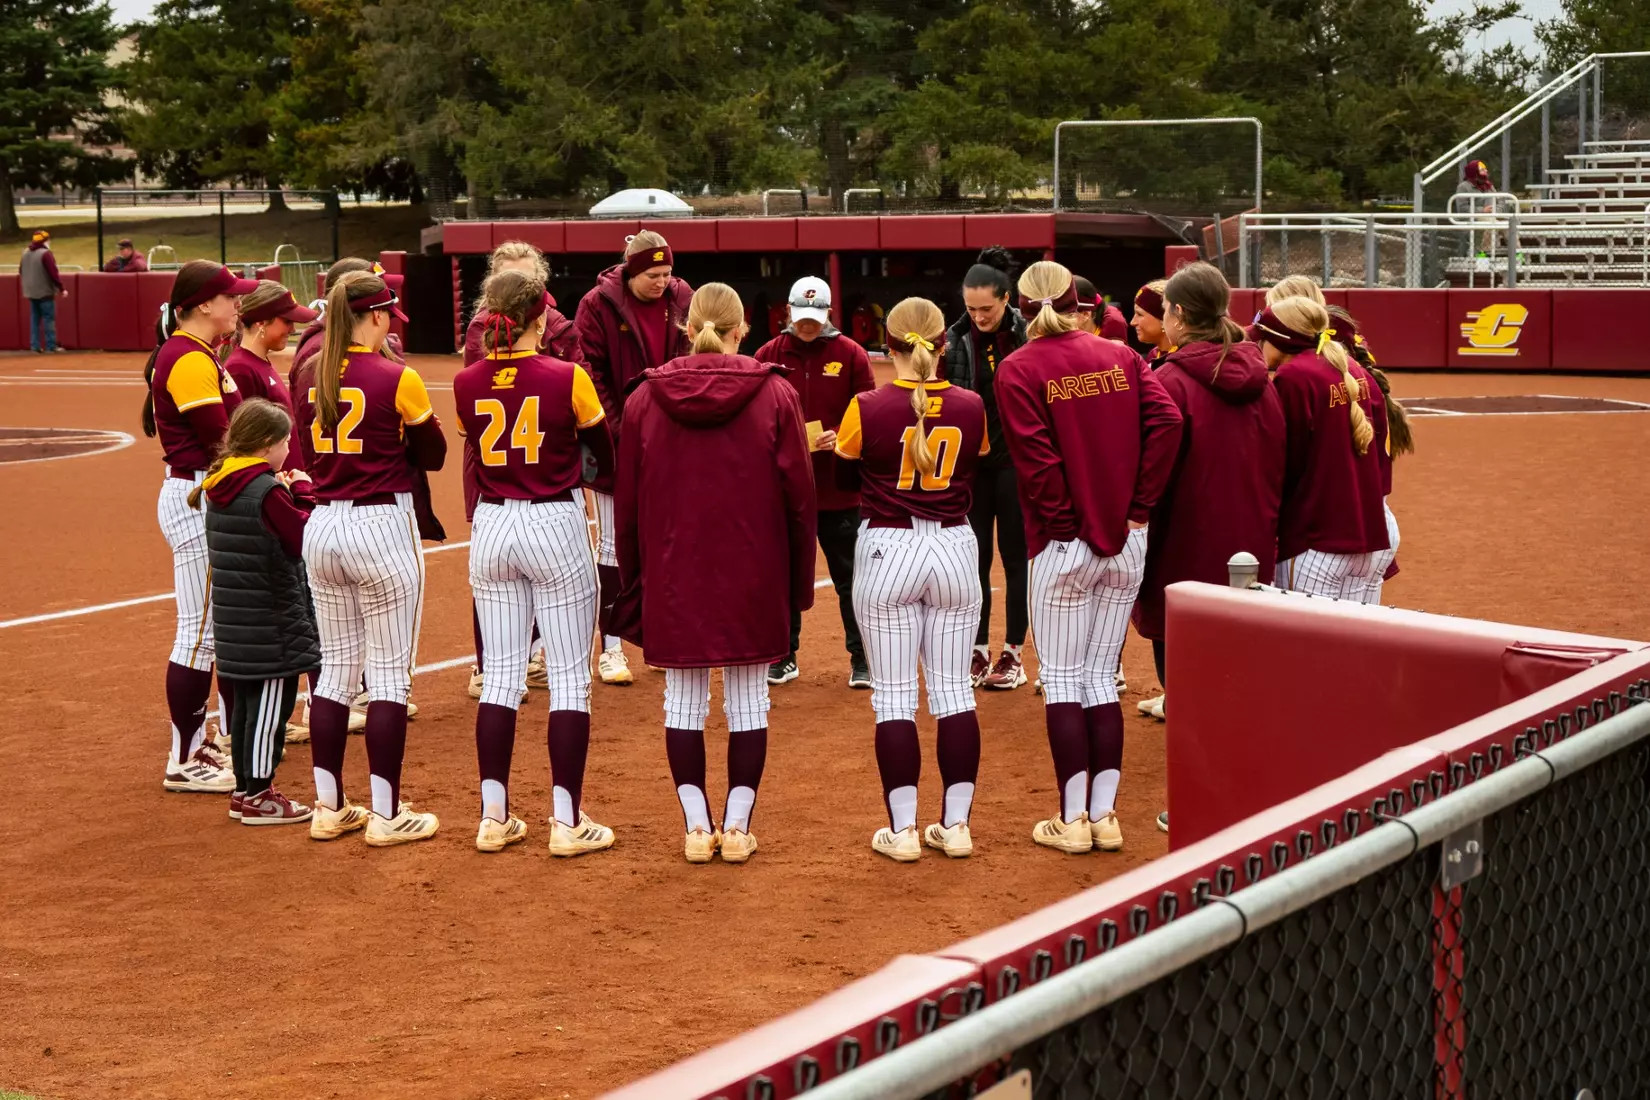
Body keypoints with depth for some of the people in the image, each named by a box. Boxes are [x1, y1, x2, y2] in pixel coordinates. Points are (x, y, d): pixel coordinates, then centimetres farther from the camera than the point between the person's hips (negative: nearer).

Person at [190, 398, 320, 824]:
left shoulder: (218, 488, 9)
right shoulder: (268, 492, -17)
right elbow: (304, 539, -16)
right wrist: (303, 495, -6)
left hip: (234, 621, 9)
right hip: (271, 622, -9)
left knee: (245, 703, 16)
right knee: (270, 704, -1)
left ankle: (246, 788, 24)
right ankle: (258, 796, 3)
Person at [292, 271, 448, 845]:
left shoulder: (310, 377, 4)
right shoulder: (396, 378, -12)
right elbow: (433, 455, -1)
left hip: (322, 527, 6)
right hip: (383, 525, -6)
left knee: (335, 665, 14)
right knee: (390, 671, 2)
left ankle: (329, 808, 18)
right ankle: (385, 815, 5)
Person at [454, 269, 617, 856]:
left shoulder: (466, 383, -1)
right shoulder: (567, 378, -11)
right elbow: (608, 459, -2)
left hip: (491, 528, 4)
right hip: (556, 527, -4)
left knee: (500, 674, 11)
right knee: (569, 676, 3)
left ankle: (494, 817, 12)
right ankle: (567, 822, 3)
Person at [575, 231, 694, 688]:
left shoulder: (681, 299, 3)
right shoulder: (598, 305, -9)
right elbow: (590, 374, -10)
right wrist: (615, 431, -15)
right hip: (618, 444, -4)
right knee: (614, 544, 3)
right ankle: (611, 647, 10)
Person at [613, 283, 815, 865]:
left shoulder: (644, 398, 0)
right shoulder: (776, 396, -4)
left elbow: (628, 502, 4)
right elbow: (798, 496, -3)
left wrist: (633, 585, 13)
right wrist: (799, 583, 7)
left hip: (673, 575, 1)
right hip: (752, 574, -1)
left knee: (684, 699, 10)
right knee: (748, 699, 8)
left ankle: (697, 827, 12)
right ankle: (737, 827, 10)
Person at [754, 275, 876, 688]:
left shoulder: (850, 355, 0)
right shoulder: (768, 355, 3)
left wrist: (841, 438, -17)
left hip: (840, 487, -2)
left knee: (849, 576, 3)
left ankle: (862, 659, 12)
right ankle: (784, 657, 23)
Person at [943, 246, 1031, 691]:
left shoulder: (1029, 335, -7)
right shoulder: (956, 340, 0)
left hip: (1016, 459, -2)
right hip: (971, 460, 2)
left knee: (1015, 554, 5)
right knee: (974, 555, 7)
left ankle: (1013, 652, 14)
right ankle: (977, 651, 15)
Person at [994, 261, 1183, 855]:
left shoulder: (1019, 370, -6)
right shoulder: (1120, 356, 5)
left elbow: (1036, 460, -15)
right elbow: (1166, 420, -7)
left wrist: (1064, 523, -7)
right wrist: (1139, 505, -4)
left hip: (1062, 546, -4)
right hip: (1126, 544, 4)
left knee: (1062, 680, 5)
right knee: (1102, 677, 11)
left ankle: (1072, 819, 6)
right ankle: (1105, 815, 12)